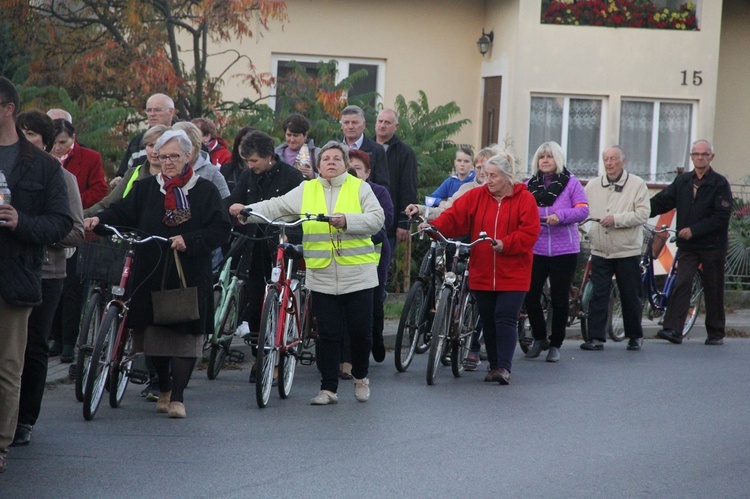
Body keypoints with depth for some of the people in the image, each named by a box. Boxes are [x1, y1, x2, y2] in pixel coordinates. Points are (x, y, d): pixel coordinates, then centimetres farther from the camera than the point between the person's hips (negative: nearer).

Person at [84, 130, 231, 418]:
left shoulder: (205, 191, 4)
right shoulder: (146, 189, 11)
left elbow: (221, 230, -2)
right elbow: (122, 213, 2)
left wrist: (189, 240, -16)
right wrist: (99, 220, -18)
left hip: (190, 277, -2)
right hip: (151, 275, 2)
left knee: (185, 335, -5)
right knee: (152, 335, 6)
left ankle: (177, 397, 4)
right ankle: (164, 388, 29)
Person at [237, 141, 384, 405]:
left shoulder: (360, 188, 5)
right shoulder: (306, 190, 10)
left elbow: (376, 218, -6)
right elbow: (276, 206, 3)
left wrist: (347, 221, -20)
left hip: (357, 274, -1)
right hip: (322, 277, 1)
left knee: (361, 331, 4)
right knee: (328, 334, 2)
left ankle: (361, 378, 27)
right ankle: (328, 388, 8)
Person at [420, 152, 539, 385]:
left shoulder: (524, 199, -4)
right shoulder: (476, 196, 5)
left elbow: (530, 233, -10)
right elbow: (454, 217, -5)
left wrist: (505, 244, -22)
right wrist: (434, 226, -23)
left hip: (512, 275, -4)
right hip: (482, 274, 4)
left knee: (505, 319, -10)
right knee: (488, 320, 8)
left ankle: (504, 367, -10)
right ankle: (494, 365, 17)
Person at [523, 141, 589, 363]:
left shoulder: (570, 182, 2)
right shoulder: (529, 186, 10)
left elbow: (583, 209, -5)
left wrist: (560, 216, -20)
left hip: (564, 250, -2)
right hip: (535, 249, 2)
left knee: (559, 299, 3)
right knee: (530, 296, -3)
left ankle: (555, 344, 15)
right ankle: (539, 338, 18)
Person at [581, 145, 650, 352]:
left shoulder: (637, 184, -2)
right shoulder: (593, 185, 9)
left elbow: (642, 214, -11)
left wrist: (616, 219, -19)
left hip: (627, 251, -3)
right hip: (600, 251, 3)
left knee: (630, 296, 6)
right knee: (597, 295, -3)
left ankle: (635, 336, 20)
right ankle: (596, 338, 0)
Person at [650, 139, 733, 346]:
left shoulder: (720, 183, -4)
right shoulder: (682, 181, 11)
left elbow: (722, 216, -11)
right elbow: (661, 201, 10)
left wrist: (694, 230, -17)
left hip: (712, 245, -3)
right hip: (687, 246, 3)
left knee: (713, 290, 4)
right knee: (681, 285, -9)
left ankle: (715, 333, 15)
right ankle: (673, 330, -16)